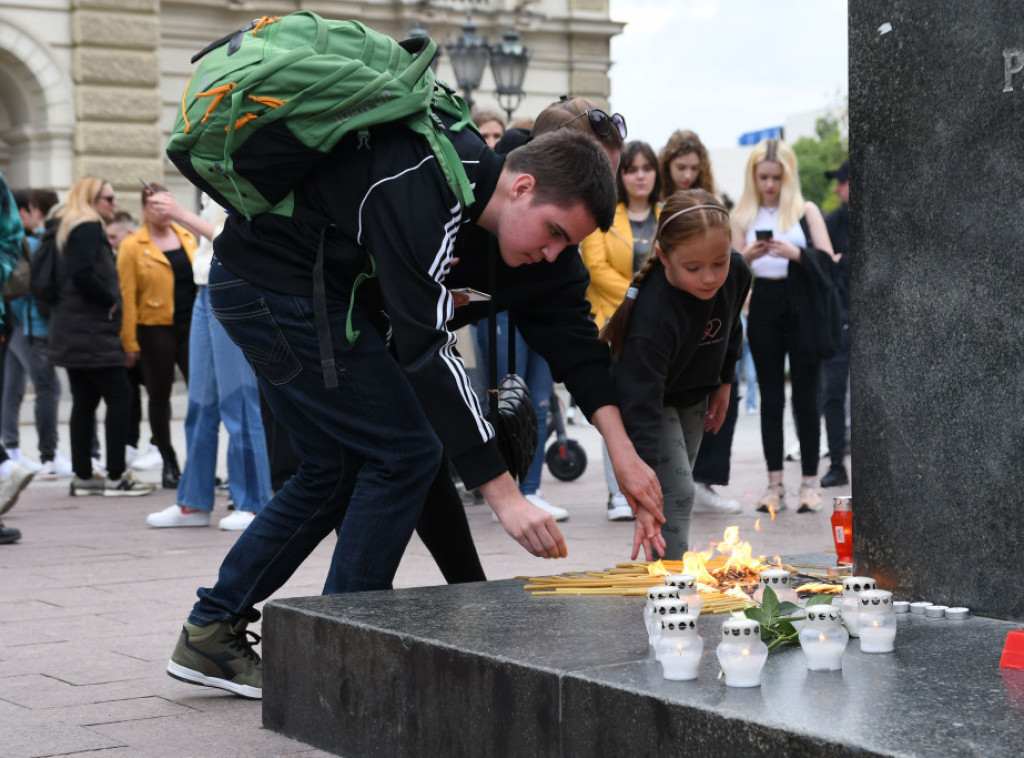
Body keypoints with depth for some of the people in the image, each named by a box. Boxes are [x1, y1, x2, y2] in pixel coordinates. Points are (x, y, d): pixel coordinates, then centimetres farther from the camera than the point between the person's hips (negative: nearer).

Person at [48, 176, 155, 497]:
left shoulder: (73, 229, 19)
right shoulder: (88, 229, -11)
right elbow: (82, 274, -24)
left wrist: (107, 301, 11)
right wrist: (110, 301, -12)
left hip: (74, 333, 10)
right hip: (91, 331, -10)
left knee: (85, 401, 11)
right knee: (120, 397, -7)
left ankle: (82, 476, 12)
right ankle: (115, 476, -7)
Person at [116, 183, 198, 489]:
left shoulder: (187, 236, 11)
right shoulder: (132, 246, -3)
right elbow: (127, 296, -7)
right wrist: (129, 342, -11)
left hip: (191, 326, 3)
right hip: (155, 329, -3)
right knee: (160, 397, 6)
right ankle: (169, 464, 17)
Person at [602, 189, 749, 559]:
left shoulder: (736, 274, -22)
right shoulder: (654, 318, -43)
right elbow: (640, 403, -46)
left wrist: (724, 382, 9)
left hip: (694, 396, 6)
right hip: (652, 398, -6)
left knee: (679, 490, 16)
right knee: (677, 493, -16)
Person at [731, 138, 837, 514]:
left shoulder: (806, 212, 5)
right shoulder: (743, 216, 9)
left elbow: (828, 260, -2)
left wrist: (796, 252, -19)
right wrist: (748, 256, -13)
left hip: (803, 309, -2)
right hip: (764, 309, 2)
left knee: (805, 395, -1)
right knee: (770, 396, 4)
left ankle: (809, 483, 4)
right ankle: (775, 483, 7)